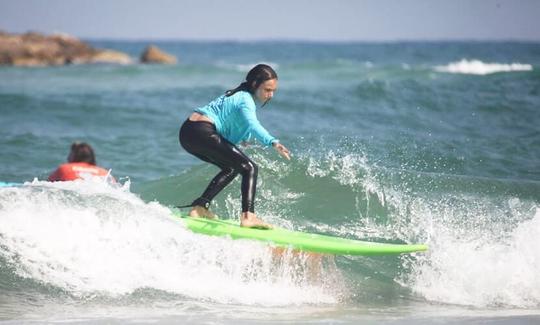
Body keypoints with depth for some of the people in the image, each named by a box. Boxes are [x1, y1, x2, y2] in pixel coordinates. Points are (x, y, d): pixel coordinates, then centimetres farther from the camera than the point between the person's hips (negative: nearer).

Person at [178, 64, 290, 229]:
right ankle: (247, 215, -25)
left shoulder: (238, 95, 22)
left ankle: (199, 207, 17)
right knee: (250, 168, -10)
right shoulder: (246, 100, -8)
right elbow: (252, 125, -28)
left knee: (232, 168, 25)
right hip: (202, 133, -10)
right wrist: (273, 142, -43)